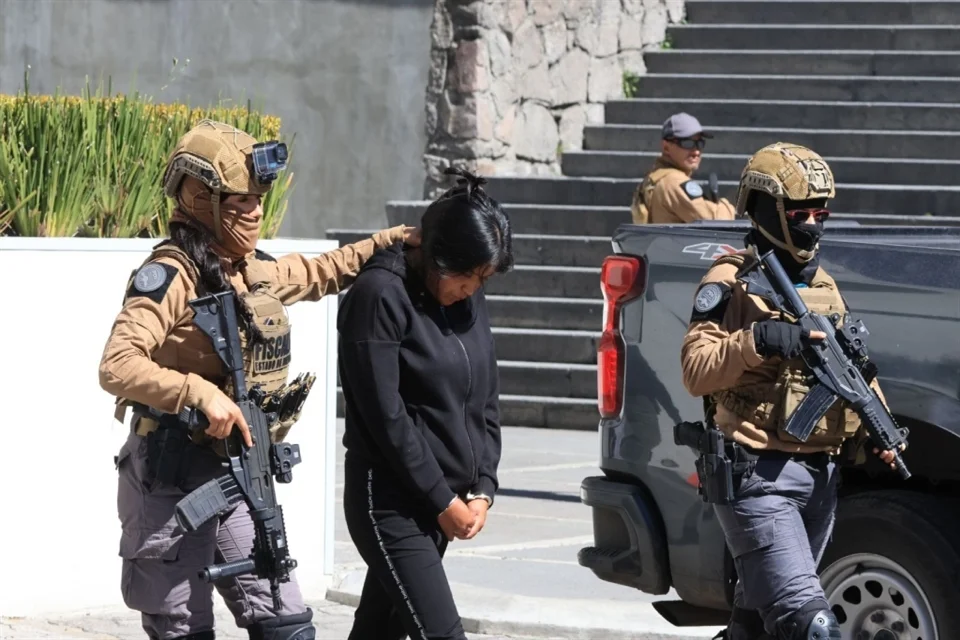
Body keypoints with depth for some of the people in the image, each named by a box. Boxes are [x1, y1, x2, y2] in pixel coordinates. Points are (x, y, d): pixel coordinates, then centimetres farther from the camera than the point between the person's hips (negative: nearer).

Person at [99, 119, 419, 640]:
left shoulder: (259, 272, 10)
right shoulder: (170, 276, -15)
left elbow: (324, 271, 30)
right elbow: (117, 366, -25)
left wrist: (395, 241, 19)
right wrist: (201, 393, -33)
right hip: (172, 480, -7)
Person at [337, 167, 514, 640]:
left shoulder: (468, 299, 9)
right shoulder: (380, 295, -13)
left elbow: (486, 401, 14)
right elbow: (385, 415, -16)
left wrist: (482, 489, 1)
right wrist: (443, 501, -13)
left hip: (444, 504, 7)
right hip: (392, 505, -7)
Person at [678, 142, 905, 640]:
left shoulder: (823, 285, 18)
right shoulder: (731, 282, -5)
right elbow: (696, 371, -13)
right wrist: (757, 342, -28)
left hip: (820, 476, 7)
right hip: (758, 476, -7)